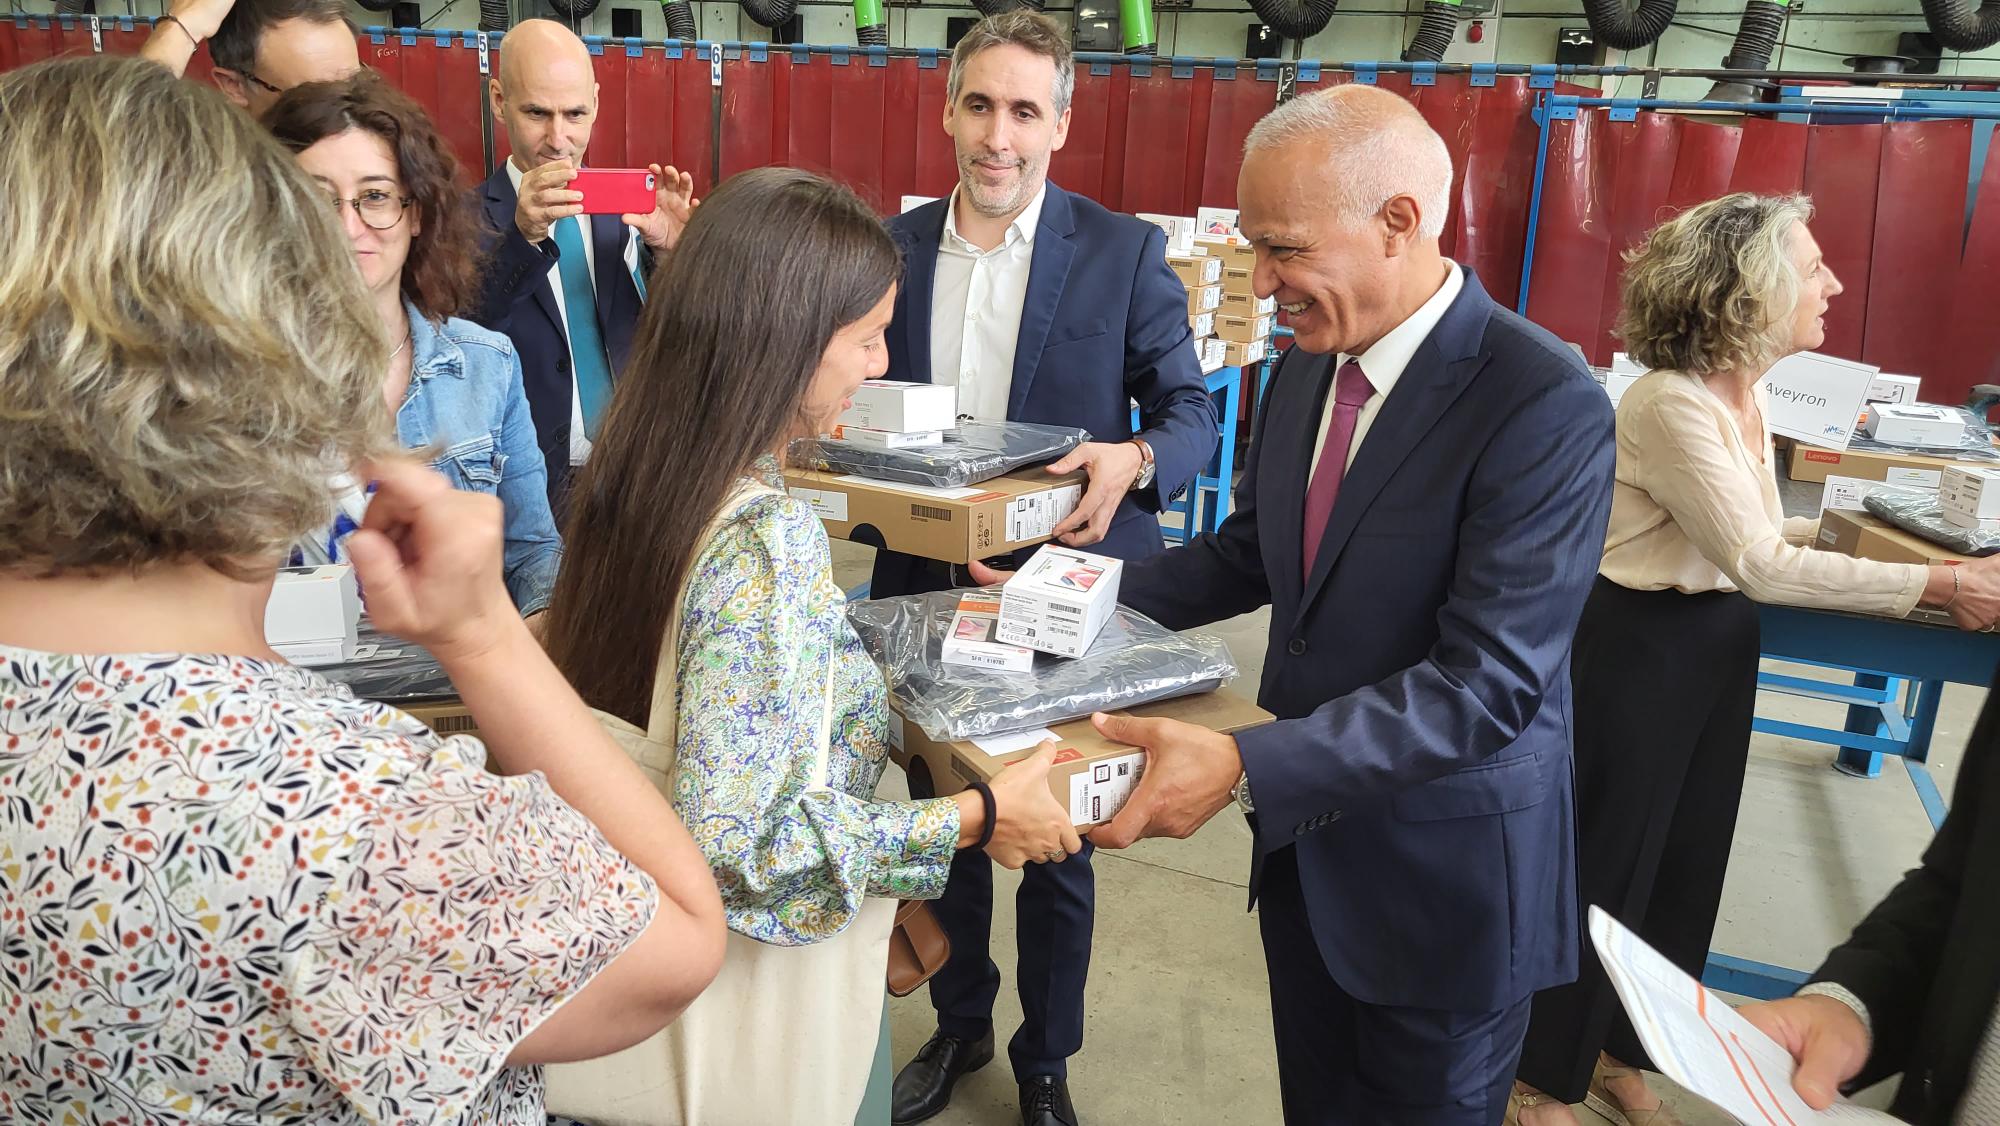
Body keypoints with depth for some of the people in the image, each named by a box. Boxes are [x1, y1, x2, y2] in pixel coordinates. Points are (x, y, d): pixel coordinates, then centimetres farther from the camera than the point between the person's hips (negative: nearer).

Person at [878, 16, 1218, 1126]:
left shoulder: (1124, 252, -8)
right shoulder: (894, 246, 2)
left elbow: (1190, 408, -6)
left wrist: (1137, 460, -27)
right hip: (928, 590, 3)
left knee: (1058, 846, 13)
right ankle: (959, 1024, 45)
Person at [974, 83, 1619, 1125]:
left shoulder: (1546, 405, -24)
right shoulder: (1308, 367, 1)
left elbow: (1490, 681, -28)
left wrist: (1245, 767, -36)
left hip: (1444, 877, -6)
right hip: (1303, 842, 7)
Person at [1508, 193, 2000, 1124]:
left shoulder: (1744, 389, 4)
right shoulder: (1671, 403, -24)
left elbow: (1751, 532, 12)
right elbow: (1760, 565, -25)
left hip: (1718, 641, 9)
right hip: (1644, 647, -9)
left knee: (1685, 860, 18)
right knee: (1605, 864, 5)